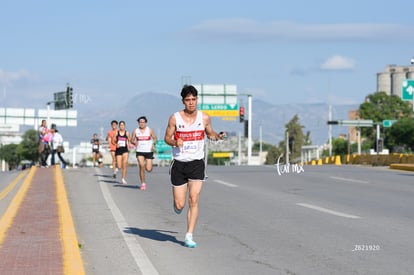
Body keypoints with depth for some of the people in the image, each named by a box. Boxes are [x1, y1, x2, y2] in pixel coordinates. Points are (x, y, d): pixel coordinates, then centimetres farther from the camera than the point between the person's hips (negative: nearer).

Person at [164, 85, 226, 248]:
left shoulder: (204, 118, 1)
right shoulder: (175, 118, -5)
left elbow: (210, 133, 18)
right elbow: (167, 138, 4)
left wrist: (218, 136, -4)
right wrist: (175, 142, -19)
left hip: (197, 164, 1)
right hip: (179, 164, -1)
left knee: (194, 200, -12)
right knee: (179, 205, 1)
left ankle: (189, 236, -6)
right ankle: (176, 203, 40)